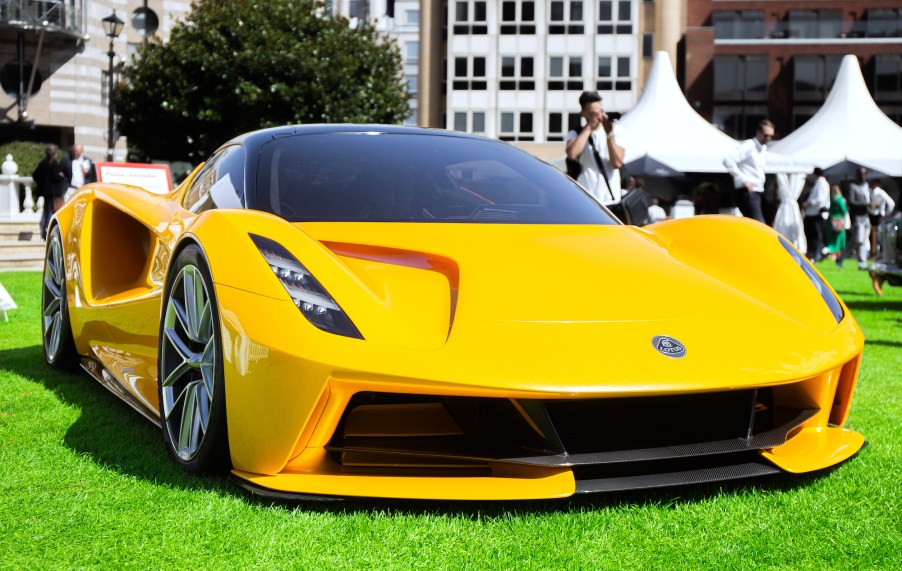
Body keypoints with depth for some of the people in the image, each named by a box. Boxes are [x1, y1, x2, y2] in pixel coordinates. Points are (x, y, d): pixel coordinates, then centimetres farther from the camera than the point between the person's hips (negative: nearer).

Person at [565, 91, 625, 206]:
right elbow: (572, 154, -18)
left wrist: (609, 134, -14)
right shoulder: (576, 134, 5)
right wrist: (588, 128, -12)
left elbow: (617, 162, -6)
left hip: (610, 200, 1)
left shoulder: (616, 130, 6)